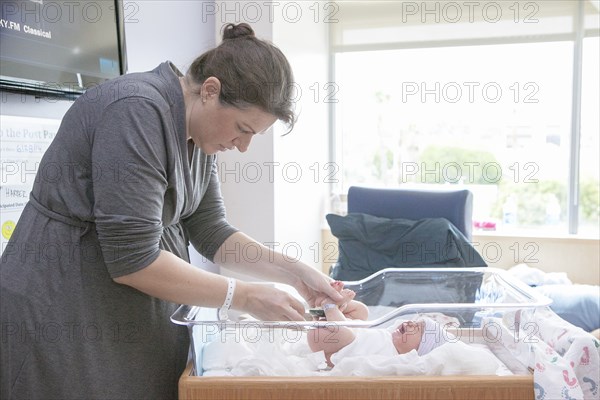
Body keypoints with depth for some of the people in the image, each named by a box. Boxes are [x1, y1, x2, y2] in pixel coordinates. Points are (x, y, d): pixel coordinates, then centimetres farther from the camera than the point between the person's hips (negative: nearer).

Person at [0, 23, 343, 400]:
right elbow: (131, 259, -26)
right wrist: (244, 297, -19)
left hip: (143, 313, 8)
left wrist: (296, 272, -4)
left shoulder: (200, 131, 2)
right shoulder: (138, 111, -24)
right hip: (67, 320, -8)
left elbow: (210, 231, 5)